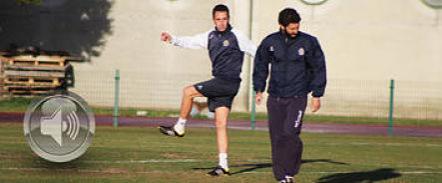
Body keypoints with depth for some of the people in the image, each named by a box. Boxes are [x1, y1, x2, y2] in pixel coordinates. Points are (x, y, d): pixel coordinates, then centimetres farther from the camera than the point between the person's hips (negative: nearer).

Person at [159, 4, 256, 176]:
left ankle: (179, 127, 7)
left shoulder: (237, 36, -5)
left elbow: (256, 53, 0)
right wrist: (172, 39, -3)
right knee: (220, 124, 3)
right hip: (218, 83, 7)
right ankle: (223, 165, 2)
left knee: (188, 91, -10)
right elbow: (190, 42, 12)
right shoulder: (211, 36, 14)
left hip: (229, 83, -7)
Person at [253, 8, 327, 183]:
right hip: (275, 98, 3)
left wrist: (317, 95, 1)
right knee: (277, 138, 2)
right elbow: (260, 65, 15)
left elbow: (318, 68, 3)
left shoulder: (309, 42, -3)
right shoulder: (270, 42, 2)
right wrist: (259, 89, 8)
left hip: (297, 98, -3)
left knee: (290, 134, -18)